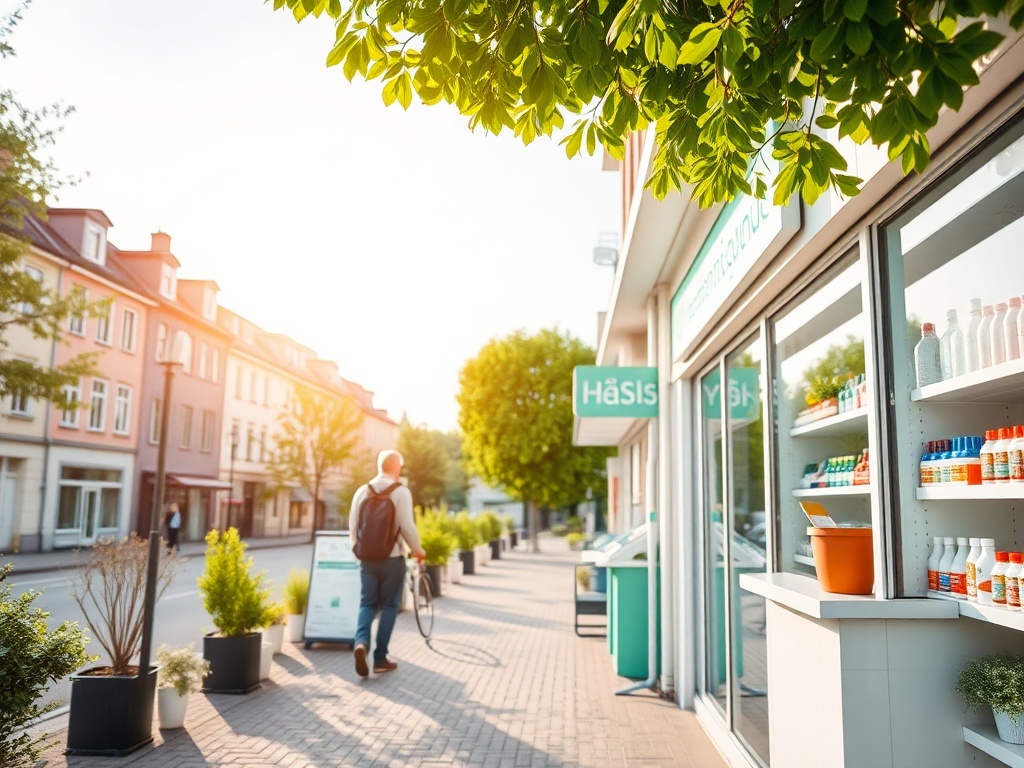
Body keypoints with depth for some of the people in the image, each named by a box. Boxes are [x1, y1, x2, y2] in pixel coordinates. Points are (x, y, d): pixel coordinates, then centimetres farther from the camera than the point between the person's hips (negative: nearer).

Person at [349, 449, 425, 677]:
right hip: (392, 558, -3)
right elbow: (407, 526, -15)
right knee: (389, 606, 8)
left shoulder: (362, 491, 3)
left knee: (367, 603, 13)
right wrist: (417, 549, 1)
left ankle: (361, 642, -13)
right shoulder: (401, 491, -11)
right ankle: (380, 658, 10)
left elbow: (353, 525, 7)